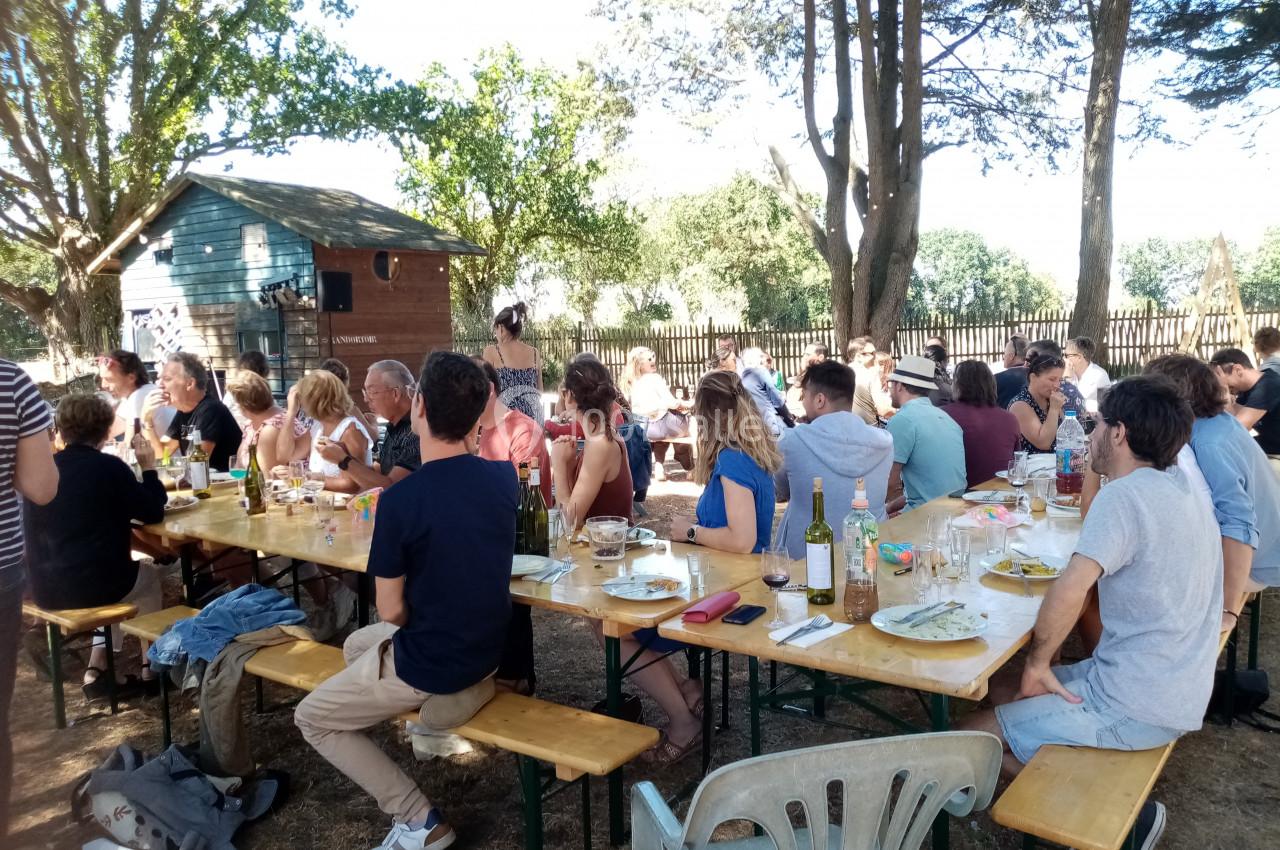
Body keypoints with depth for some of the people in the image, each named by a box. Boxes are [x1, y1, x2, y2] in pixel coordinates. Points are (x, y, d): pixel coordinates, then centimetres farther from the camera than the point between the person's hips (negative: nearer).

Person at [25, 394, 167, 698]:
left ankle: (98, 668, 24)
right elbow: (154, 512, -4)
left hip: (45, 590, 5)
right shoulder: (109, 467, -11)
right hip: (95, 584, -5)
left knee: (127, 573, 34)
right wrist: (148, 467, 6)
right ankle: (152, 667, 31)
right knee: (149, 575, 28)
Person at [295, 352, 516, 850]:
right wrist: (467, 436, 10)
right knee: (356, 644, 29)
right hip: (487, 649, 7)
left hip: (429, 665, -7)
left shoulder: (401, 500, -25)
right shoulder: (503, 476, -8)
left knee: (312, 719, 16)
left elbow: (391, 610, -15)